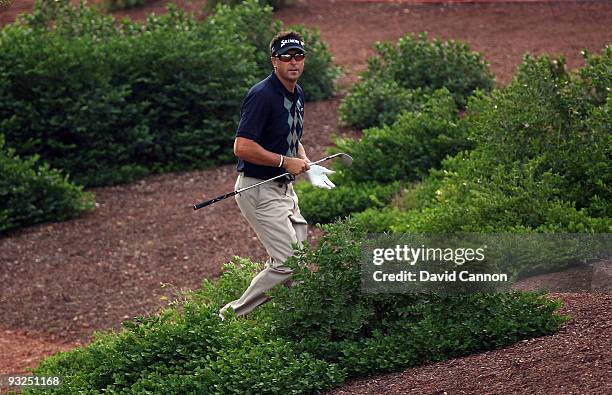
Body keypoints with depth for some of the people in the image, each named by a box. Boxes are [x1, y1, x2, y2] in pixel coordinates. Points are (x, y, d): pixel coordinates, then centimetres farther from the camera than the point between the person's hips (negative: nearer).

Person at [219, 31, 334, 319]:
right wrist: (286, 162, -20)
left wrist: (309, 168, 9)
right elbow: (242, 147, -26)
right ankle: (231, 316, -5)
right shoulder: (262, 95, -19)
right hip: (259, 190, -10)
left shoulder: (297, 94, 12)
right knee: (287, 264, -13)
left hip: (284, 189, 10)